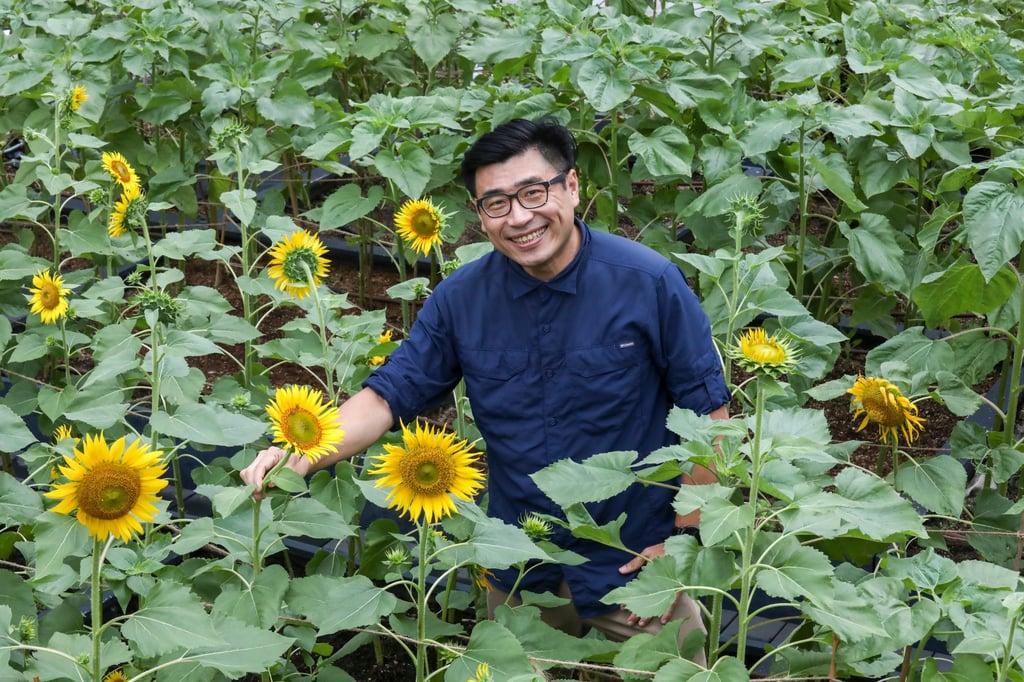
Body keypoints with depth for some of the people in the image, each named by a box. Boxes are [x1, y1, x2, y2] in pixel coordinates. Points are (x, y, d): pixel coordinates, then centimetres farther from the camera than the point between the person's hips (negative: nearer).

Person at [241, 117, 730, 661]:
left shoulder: (648, 281, -17)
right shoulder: (461, 298, -8)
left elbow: (708, 411, -11)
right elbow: (390, 396, -6)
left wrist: (684, 540, -12)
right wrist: (301, 456, -24)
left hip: (634, 564, -3)